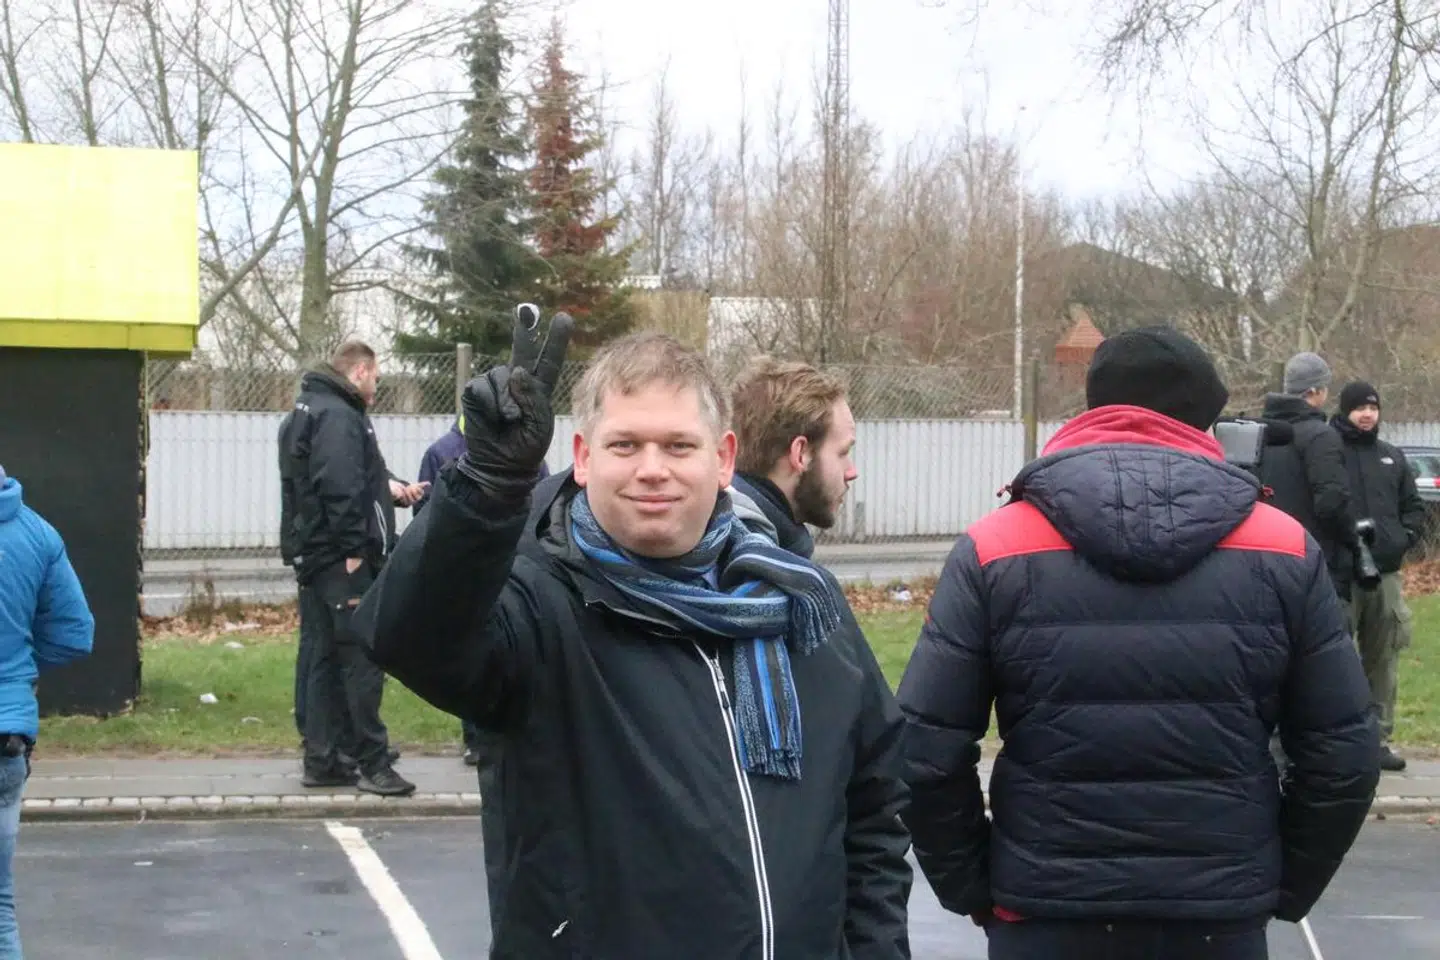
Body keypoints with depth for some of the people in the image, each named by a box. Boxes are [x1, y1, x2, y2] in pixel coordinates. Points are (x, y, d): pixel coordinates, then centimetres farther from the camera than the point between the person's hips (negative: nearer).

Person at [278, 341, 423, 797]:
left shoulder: (306, 411, 19)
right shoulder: (338, 416, -14)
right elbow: (340, 489, -24)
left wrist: (390, 488, 17)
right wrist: (353, 550, -23)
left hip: (311, 555, 11)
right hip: (341, 559, -11)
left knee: (320, 657, 11)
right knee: (361, 658, -7)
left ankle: (323, 760, 15)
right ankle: (372, 763, -4)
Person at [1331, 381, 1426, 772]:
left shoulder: (1392, 457, 17)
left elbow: (1413, 505, 21)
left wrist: (1406, 536, 5)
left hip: (1386, 573, 6)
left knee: (1383, 659, 8)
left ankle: (1378, 738, 16)